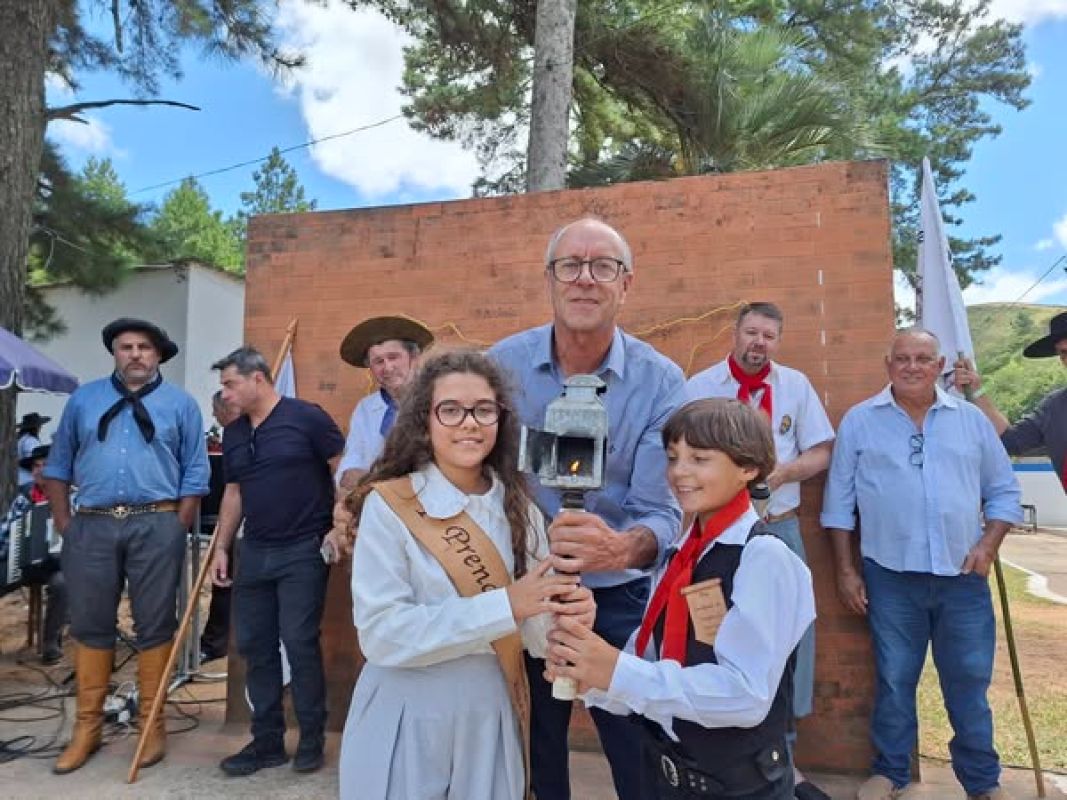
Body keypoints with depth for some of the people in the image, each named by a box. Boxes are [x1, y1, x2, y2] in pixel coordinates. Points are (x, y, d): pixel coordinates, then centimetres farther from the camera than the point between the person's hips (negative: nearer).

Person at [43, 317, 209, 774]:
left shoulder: (180, 404, 5)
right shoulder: (84, 399, 12)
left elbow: (195, 472, 2)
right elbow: (59, 464, 14)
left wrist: (177, 529, -4)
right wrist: (63, 522, 6)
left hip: (155, 525, -2)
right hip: (91, 525, 3)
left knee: (154, 626, 4)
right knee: (90, 625, 10)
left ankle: (152, 724, 17)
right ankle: (87, 726, 23)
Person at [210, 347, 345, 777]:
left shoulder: (307, 417, -10)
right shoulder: (233, 433, 11)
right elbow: (234, 492, 17)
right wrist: (222, 547, 14)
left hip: (303, 550, -7)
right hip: (254, 552, 7)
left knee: (299, 643, -4)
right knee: (254, 646, 10)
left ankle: (312, 738, 15)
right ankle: (267, 740, 24)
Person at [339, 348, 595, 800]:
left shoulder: (518, 509, -3)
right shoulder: (389, 505, -14)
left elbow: (533, 631, -2)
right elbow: (380, 633, -20)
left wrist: (565, 618, -25)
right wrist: (502, 607, -27)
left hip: (489, 719, 4)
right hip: (403, 721, -3)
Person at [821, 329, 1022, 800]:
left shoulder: (971, 420, 7)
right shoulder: (859, 421, 0)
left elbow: (1003, 491, 12)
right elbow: (840, 500, 1)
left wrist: (989, 544, -4)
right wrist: (845, 570, -1)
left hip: (963, 576, 2)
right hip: (891, 577, -1)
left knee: (970, 681, 11)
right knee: (893, 680, 10)